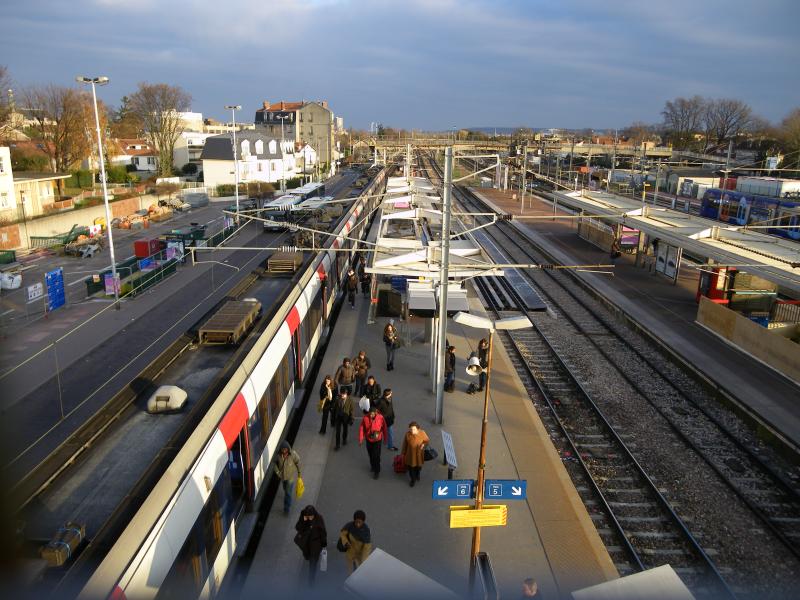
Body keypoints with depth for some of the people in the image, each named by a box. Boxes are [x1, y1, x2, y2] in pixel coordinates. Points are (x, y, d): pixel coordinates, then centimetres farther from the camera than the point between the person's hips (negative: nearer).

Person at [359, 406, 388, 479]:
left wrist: (385, 438, 4)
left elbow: (384, 428, -6)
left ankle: (377, 471, 15)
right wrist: (361, 439, -8)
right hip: (368, 440, 2)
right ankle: (372, 466, 47)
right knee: (370, 454, 20)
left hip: (377, 440, -2)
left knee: (376, 456, -2)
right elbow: (361, 429, -9)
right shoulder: (365, 418, -19)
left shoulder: (380, 418, -21)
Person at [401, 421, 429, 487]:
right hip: (410, 454, -1)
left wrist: (424, 444, -28)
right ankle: (413, 479, 43)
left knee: (419, 466, 23)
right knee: (411, 467, 16)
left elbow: (427, 440, -6)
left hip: (419, 454, 1)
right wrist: (403, 453, 3)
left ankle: (417, 474, 57)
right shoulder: (407, 434, -21)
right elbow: (405, 444, -7)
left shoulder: (422, 433, -22)